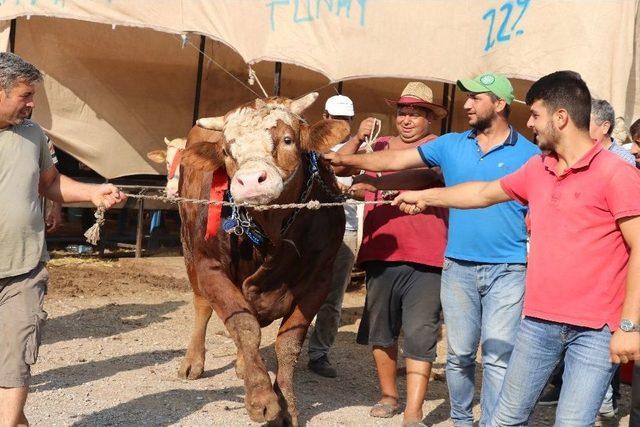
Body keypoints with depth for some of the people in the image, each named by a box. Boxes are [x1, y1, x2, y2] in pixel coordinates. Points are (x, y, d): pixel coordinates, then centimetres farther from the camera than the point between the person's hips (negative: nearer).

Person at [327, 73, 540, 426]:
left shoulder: (528, 155, -1)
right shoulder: (451, 145, 8)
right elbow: (394, 161, 9)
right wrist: (345, 160, 4)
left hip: (507, 271, -3)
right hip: (458, 267, 4)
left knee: (498, 356, -6)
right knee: (459, 354, 11)